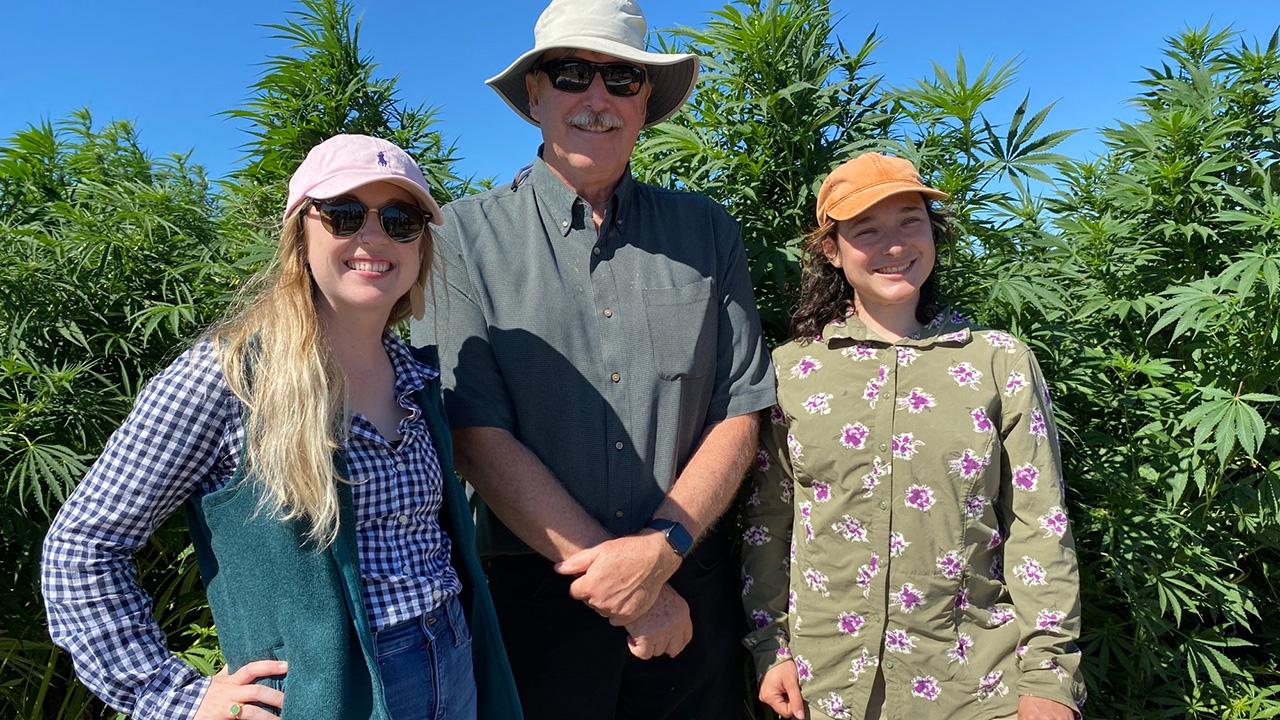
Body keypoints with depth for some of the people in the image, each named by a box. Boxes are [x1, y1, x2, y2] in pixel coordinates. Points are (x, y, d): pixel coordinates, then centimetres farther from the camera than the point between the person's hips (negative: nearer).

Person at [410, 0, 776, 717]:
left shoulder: (708, 232, 2)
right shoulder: (466, 236, -6)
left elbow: (739, 412, 0)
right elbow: (478, 435, -11)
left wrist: (661, 550, -14)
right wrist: (621, 582, -13)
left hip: (692, 586, 3)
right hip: (535, 596, -2)